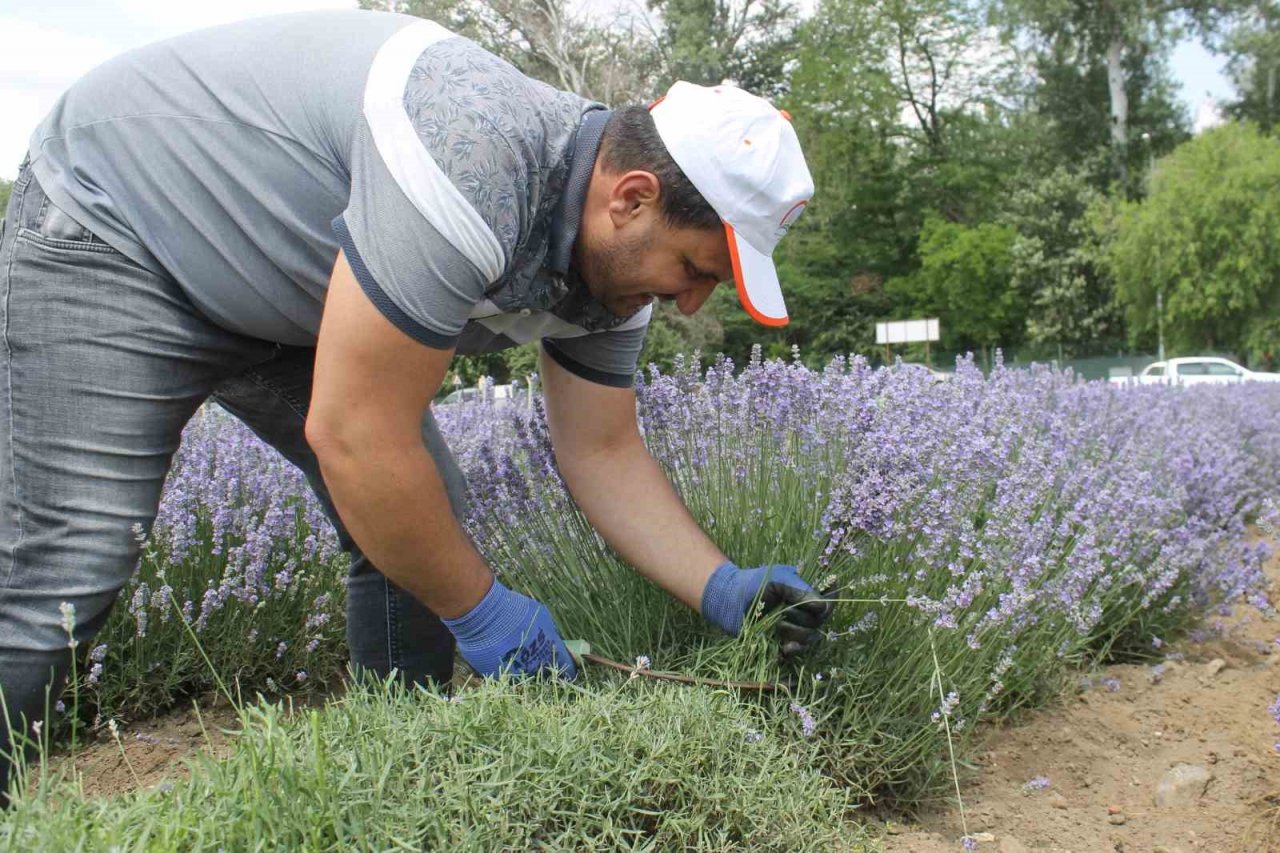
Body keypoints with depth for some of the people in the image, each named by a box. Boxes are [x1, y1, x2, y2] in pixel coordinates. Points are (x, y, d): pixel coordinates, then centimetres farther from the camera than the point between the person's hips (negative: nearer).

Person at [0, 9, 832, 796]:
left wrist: (723, 590, -13)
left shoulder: (613, 253, -9)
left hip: (278, 302, 8)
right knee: (72, 564, -18)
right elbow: (354, 435, -35)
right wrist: (481, 611, -22)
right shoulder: (476, 171, -39)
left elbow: (604, 454, -1)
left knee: (423, 527, -1)